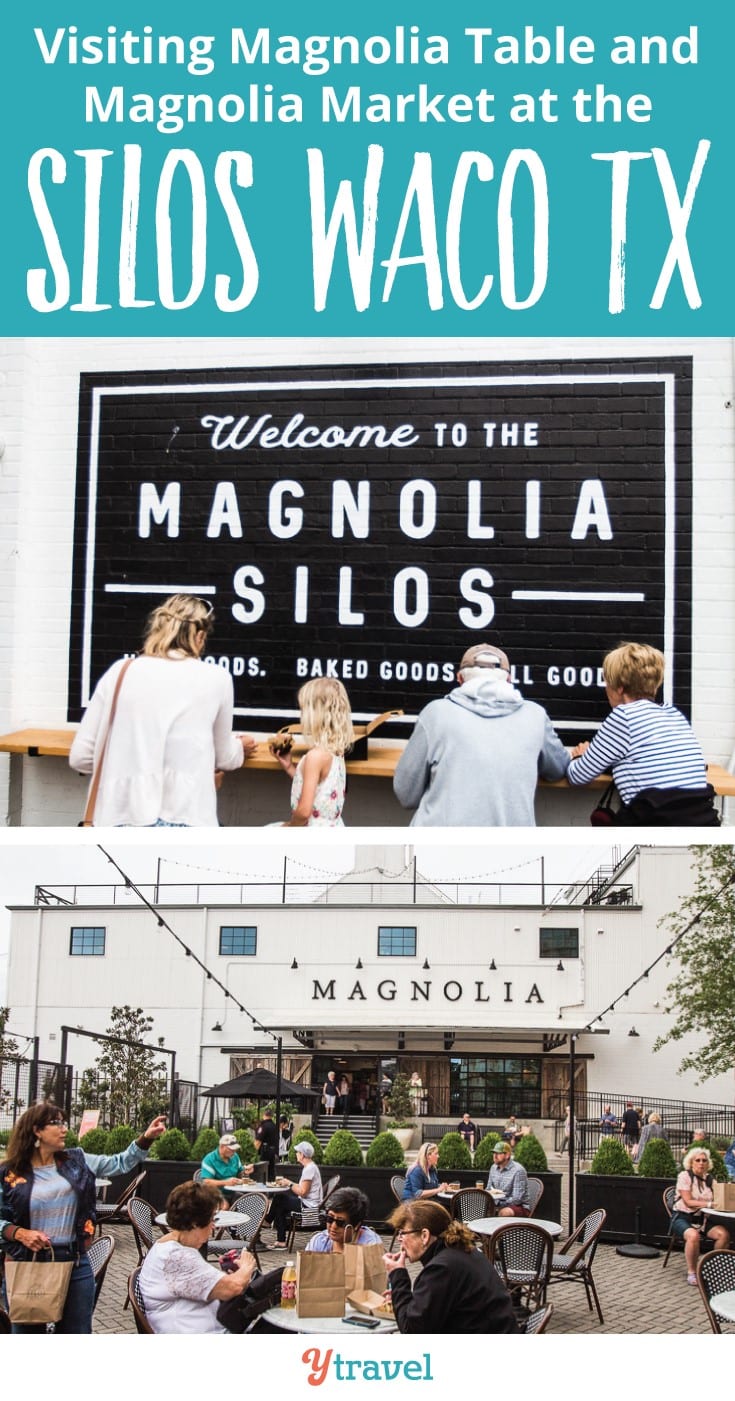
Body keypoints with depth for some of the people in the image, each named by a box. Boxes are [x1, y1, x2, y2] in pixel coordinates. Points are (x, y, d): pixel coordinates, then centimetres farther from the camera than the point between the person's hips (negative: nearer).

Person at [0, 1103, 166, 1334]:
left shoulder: (76, 1162, 5)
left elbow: (119, 1164, 5)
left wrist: (146, 1138, -8)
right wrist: (20, 1233, -19)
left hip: (75, 1263, 3)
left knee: (78, 1331, 9)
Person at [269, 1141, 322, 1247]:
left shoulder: (309, 1169, -19)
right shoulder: (310, 1166, 14)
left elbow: (303, 1192, -23)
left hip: (308, 1206, -10)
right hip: (308, 1204, 10)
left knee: (279, 1202, -4)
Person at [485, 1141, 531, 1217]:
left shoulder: (518, 1170, -16)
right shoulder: (494, 1168, 7)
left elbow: (517, 1199, -20)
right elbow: (488, 1190, 18)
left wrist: (497, 1203, -25)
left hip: (520, 1207, -7)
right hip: (498, 1204, 7)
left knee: (504, 1212, -38)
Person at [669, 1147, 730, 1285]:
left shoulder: (708, 1178, 11)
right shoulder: (685, 1176, -6)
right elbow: (688, 1202, -14)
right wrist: (708, 1204, -23)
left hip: (702, 1219, 5)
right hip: (682, 1217, -5)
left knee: (724, 1234, -21)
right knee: (693, 1235, -38)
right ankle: (691, 1273, -24)